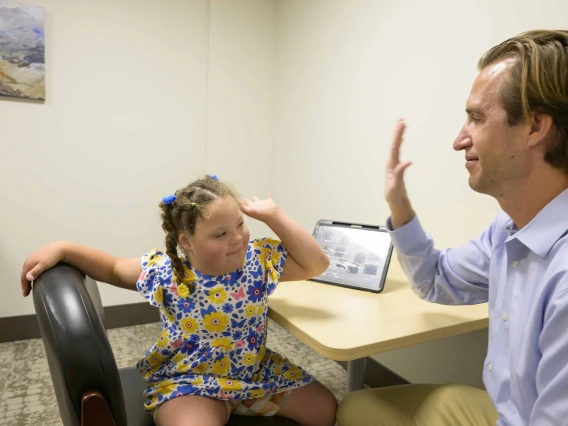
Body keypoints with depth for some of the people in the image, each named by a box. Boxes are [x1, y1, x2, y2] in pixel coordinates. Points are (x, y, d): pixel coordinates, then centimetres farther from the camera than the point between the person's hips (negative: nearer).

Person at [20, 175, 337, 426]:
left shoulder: (260, 259, -14)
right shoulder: (163, 272, -17)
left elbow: (317, 264, -16)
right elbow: (113, 268, -1)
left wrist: (274, 216, -22)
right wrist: (61, 249, -13)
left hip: (255, 371, 4)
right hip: (188, 380, -3)